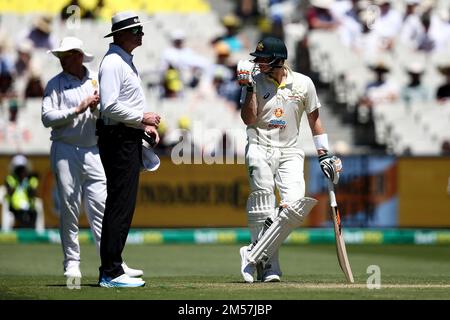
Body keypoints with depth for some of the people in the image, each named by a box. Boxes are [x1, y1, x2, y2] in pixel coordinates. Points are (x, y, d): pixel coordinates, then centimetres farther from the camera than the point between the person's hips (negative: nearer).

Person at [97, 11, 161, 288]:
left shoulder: (126, 61, 19)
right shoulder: (113, 63, -13)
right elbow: (110, 106, -22)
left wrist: (146, 126, 13)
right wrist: (143, 118, -15)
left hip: (130, 138, 11)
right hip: (119, 138, -11)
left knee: (124, 205, 11)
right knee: (120, 205, -11)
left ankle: (111, 269, 15)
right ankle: (111, 273, -11)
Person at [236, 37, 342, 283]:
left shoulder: (303, 83, 5)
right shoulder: (254, 80, 2)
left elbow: (314, 120, 13)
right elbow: (249, 120, -5)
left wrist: (325, 155, 9)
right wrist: (249, 88, -13)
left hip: (290, 153, 2)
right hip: (260, 151, -2)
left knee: (295, 205, -18)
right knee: (264, 211, -11)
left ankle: (254, 256, -13)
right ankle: (268, 267, -5)